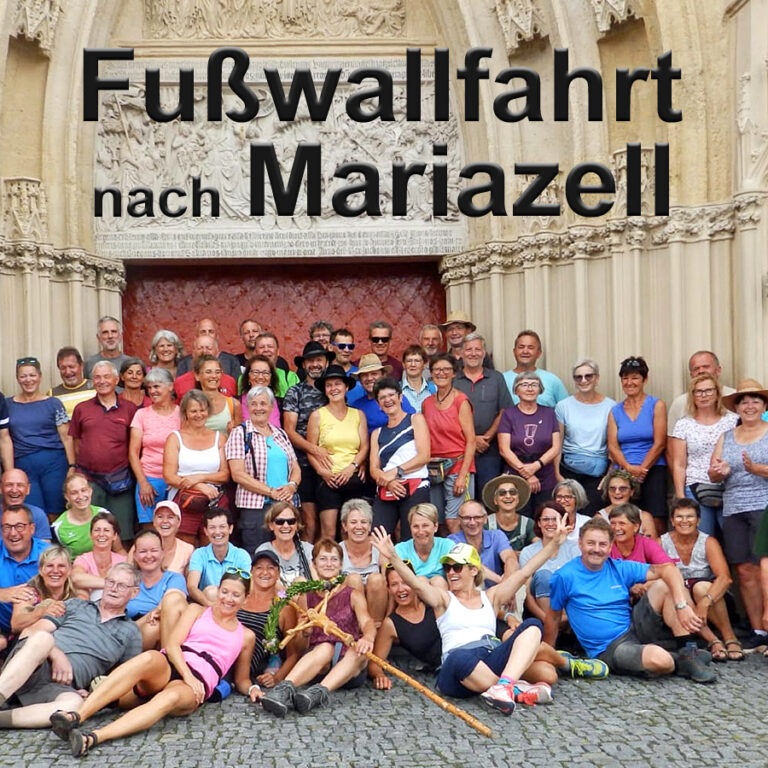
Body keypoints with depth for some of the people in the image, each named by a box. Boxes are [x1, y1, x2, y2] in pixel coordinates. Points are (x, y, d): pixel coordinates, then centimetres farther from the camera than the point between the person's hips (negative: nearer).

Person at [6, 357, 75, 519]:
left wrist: (72, 466, -4)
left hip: (53, 463, -1)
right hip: (23, 466, 1)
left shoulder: (53, 404, 6)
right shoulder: (8, 405, 11)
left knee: (55, 515, -2)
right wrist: (9, 471, 4)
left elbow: (65, 436, 3)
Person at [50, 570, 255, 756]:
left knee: (170, 697, -40)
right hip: (166, 668, 1)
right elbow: (172, 645, 7)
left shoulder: (246, 636, 25)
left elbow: (242, 681, 30)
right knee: (150, 657, -39)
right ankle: (77, 715, -49)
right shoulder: (197, 611, 22)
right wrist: (187, 675, -11)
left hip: (195, 685, 0)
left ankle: (94, 738, -58)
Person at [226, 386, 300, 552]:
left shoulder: (281, 434, 18)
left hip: (285, 505, 5)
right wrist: (271, 492, -13)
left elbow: (296, 469, 18)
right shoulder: (240, 434, 1)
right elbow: (238, 474, -8)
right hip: (255, 507, -5)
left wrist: (292, 486, -5)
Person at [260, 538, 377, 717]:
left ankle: (320, 692, -51)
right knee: (325, 648, -33)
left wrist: (368, 637, -31)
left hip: (350, 663, 0)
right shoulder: (306, 596, 14)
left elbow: (367, 622, -9)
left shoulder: (353, 595, 11)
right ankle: (285, 689, -54)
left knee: (360, 649, -32)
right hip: (316, 654, 0)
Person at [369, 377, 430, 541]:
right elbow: (374, 469, 11)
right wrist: (388, 482, -10)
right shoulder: (377, 433, 23)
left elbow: (424, 456, -2)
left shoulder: (416, 420, 11)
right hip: (385, 493, 4)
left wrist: (396, 472, -9)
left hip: (414, 490, -4)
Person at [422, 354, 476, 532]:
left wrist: (462, 476, -15)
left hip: (457, 465, -5)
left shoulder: (461, 401, -5)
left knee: (454, 522, -10)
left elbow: (471, 440, -9)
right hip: (433, 469, 5)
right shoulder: (427, 403, 11)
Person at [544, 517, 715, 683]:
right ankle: (677, 660, 3)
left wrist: (682, 606, -21)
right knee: (659, 659, -35)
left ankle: (688, 654, -10)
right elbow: (553, 617, 3)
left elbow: (668, 571, -5)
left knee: (664, 585, -10)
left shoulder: (620, 568, 2)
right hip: (609, 649, -5)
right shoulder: (564, 577, -6)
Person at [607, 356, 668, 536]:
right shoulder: (615, 411, 14)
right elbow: (612, 446, 6)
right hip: (623, 473, 2)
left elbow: (659, 443, -1)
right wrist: (629, 468, -11)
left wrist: (641, 470, -9)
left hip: (652, 470, -2)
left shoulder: (656, 405, 6)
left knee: (656, 523, -14)